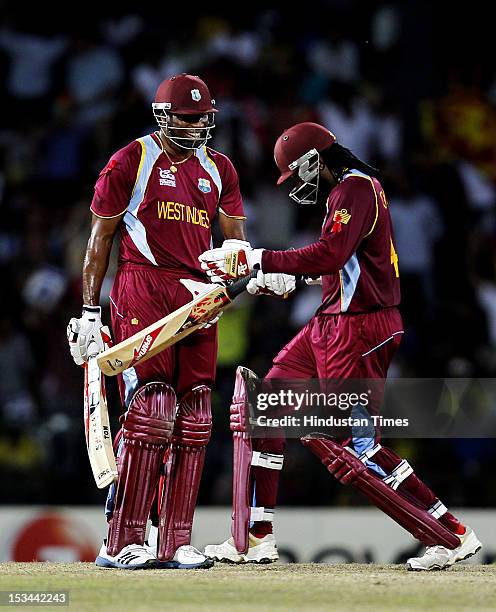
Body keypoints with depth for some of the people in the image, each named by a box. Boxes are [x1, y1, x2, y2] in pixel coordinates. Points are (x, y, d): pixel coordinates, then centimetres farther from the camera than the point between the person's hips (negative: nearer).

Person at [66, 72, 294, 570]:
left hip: (198, 296, 6)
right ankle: (122, 542, -13)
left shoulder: (218, 169, 17)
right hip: (141, 290, -6)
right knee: (151, 410, -15)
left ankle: (173, 541, 7)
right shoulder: (131, 162, 1)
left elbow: (233, 238, 13)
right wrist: (89, 312, -2)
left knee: (192, 421, 2)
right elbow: (100, 238, 3)